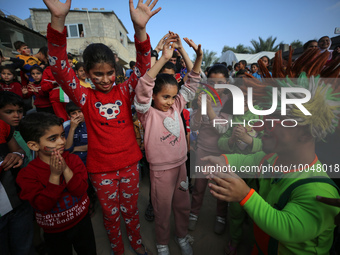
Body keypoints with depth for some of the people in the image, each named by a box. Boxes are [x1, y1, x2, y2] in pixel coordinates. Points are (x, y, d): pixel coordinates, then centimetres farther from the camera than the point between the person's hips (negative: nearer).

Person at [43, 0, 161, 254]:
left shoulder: (124, 92, -4)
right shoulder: (85, 98, -7)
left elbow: (143, 68, -16)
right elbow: (60, 69, -20)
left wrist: (140, 29, -32)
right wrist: (58, 21, -33)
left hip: (129, 162, 1)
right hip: (101, 167, -1)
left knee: (130, 208, 22)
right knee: (110, 212, 20)